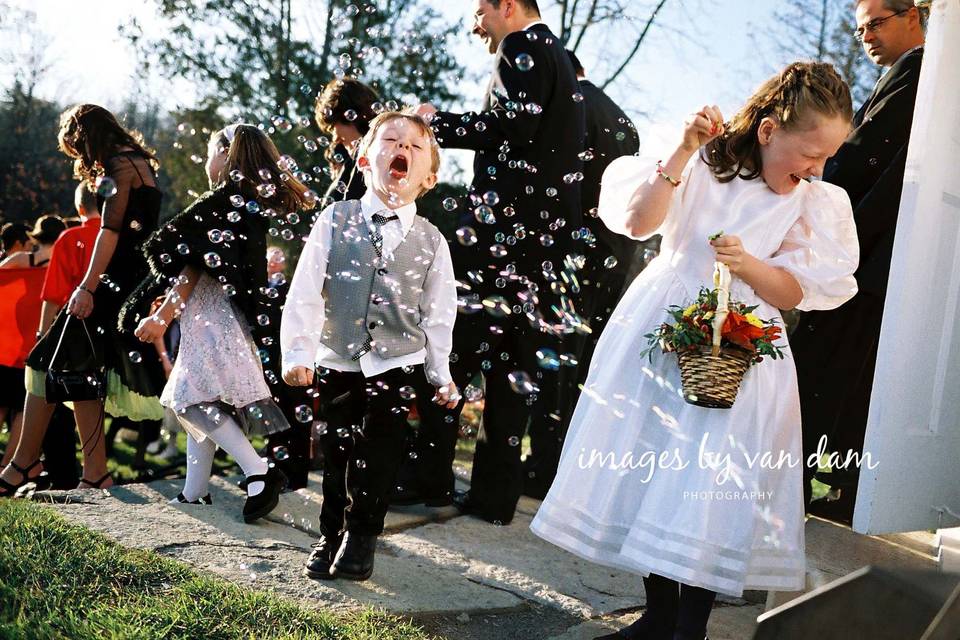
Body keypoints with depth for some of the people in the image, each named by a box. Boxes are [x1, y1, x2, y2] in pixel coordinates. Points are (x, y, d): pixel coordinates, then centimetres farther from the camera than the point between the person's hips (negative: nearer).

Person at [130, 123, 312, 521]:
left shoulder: (223, 201, -9)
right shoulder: (261, 203, 16)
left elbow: (194, 266, -13)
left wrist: (163, 316, -10)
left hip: (210, 311, -9)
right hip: (230, 313, 9)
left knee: (195, 398, -12)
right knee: (200, 400, 12)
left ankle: (259, 473, -19)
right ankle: (194, 492, 15)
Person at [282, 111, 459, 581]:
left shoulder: (430, 240, 0)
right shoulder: (335, 221, -4)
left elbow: (439, 312, 5)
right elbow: (305, 292, -5)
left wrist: (441, 374, 7)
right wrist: (297, 352, -8)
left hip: (396, 366, 0)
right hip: (336, 362, 0)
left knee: (377, 455, 5)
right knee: (335, 453, 9)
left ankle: (361, 536, 24)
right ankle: (330, 534, 28)